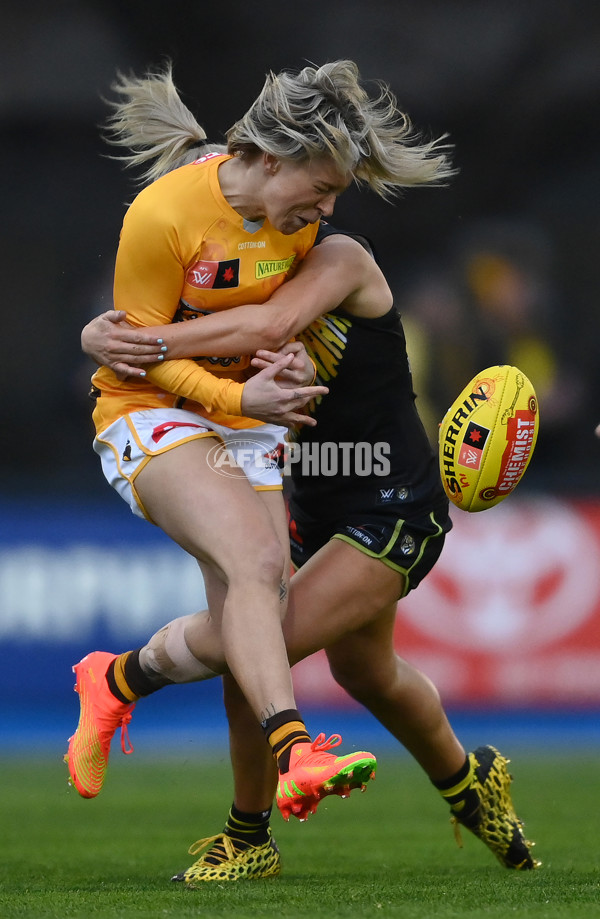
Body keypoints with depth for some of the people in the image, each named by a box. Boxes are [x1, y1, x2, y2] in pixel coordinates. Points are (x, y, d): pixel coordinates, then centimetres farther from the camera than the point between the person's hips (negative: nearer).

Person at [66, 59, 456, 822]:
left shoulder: (298, 223, 0)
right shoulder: (164, 214, -20)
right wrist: (241, 398, -25)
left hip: (245, 416, 7)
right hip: (150, 415, -7)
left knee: (246, 631, -5)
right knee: (256, 559, -31)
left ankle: (113, 681, 22)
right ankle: (295, 755, -44)